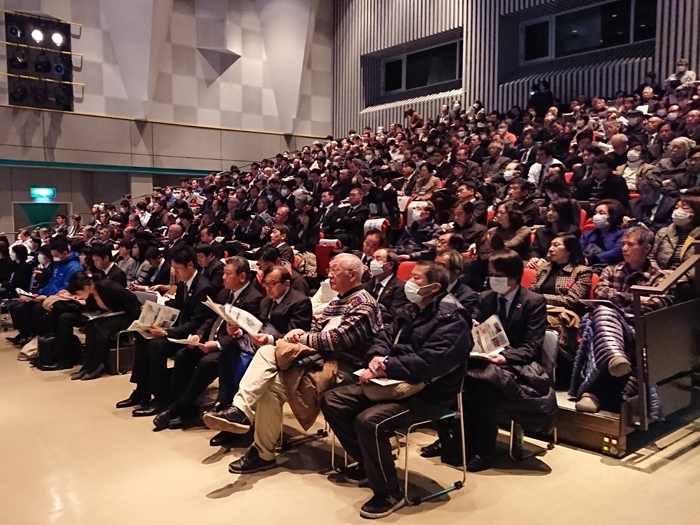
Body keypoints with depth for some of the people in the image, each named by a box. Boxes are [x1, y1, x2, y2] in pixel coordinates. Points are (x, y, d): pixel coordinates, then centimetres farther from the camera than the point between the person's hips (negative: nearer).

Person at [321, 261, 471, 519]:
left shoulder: (452, 319, -16)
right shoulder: (412, 311, 11)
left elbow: (429, 362, -27)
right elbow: (385, 337, 8)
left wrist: (385, 366, -22)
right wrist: (376, 359, -15)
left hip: (428, 394, -9)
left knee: (369, 420, -31)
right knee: (332, 400, 4)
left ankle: (389, 493, -9)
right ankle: (367, 463, 18)